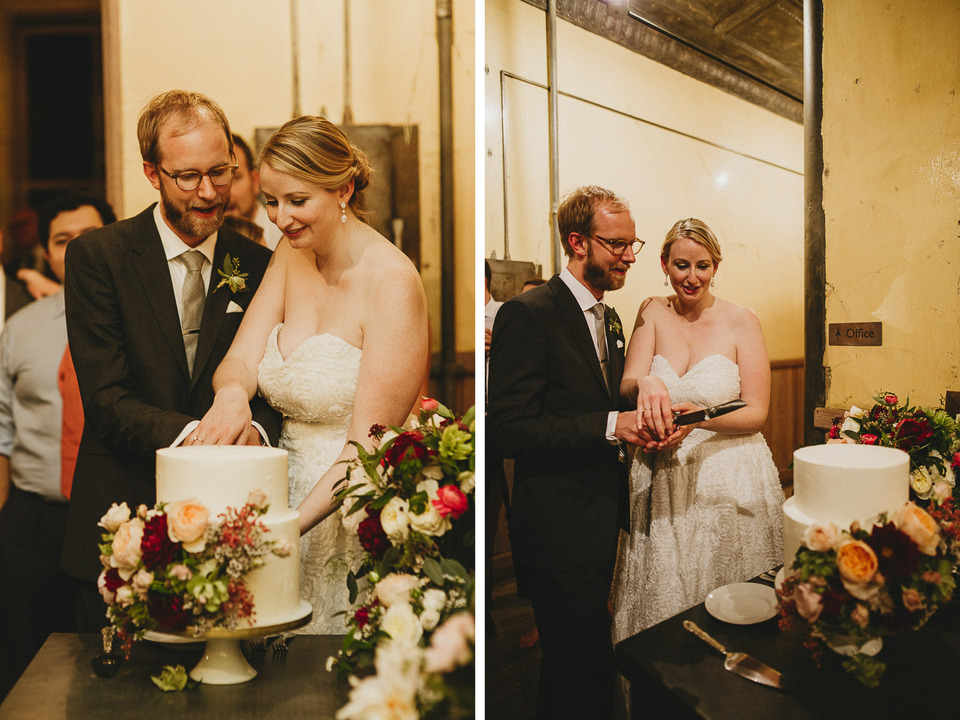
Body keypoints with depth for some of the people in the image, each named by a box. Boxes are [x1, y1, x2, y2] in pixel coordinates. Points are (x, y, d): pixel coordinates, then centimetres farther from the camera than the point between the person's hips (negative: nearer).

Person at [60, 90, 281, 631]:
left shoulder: (259, 266, 2)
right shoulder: (97, 257, -5)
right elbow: (107, 397, -12)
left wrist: (254, 433, -21)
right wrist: (194, 434, -28)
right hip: (122, 527, -1)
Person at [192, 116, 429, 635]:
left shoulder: (392, 283, -18)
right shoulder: (291, 255, 3)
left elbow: (367, 443, -21)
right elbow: (239, 359, -4)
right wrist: (231, 393, -27)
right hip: (288, 491, 6)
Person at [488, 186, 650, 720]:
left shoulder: (610, 319, 15)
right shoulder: (528, 313, -13)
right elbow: (507, 429, -20)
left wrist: (639, 421, 2)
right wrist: (611, 426, -25)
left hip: (602, 522, 8)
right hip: (561, 529, -8)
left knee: (580, 661, 16)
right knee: (586, 664, -5)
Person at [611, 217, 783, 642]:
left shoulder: (741, 322, -4)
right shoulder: (653, 312, 3)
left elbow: (756, 413, -5)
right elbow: (626, 386, -8)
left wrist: (699, 418, -24)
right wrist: (645, 384, -33)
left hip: (729, 483, -2)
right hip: (662, 480, 2)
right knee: (660, 599, 10)